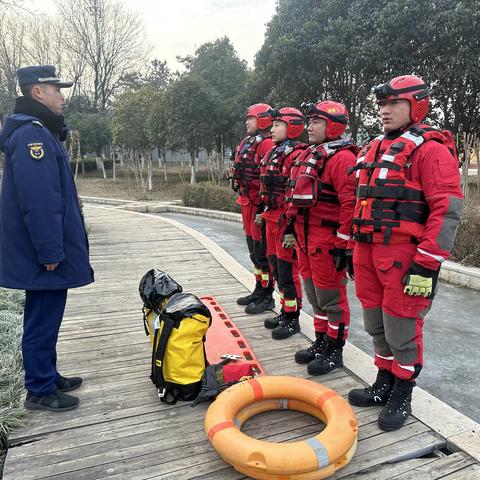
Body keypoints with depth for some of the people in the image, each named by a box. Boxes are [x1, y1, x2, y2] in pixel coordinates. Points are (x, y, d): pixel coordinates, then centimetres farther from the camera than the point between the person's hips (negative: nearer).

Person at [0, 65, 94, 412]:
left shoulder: (41, 131, 16)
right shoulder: (32, 134, -17)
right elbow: (38, 201, -24)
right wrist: (50, 251, -22)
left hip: (47, 251, 10)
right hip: (43, 254, -10)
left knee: (45, 317, 18)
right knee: (43, 320, 2)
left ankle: (48, 377, 33)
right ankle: (40, 391, 16)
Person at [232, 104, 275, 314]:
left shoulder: (266, 143, -14)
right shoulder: (247, 143, 18)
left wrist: (263, 209, -23)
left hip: (259, 205, -10)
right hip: (247, 202, 10)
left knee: (262, 251, -2)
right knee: (254, 250, 17)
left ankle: (267, 297, 10)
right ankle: (259, 290, 30)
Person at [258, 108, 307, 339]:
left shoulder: (296, 155, -15)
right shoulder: (273, 153, 15)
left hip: (287, 221, -9)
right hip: (272, 218, 9)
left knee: (287, 269, -1)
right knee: (276, 266, 16)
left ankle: (292, 318, 14)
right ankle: (285, 311, 31)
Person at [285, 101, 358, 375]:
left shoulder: (341, 158, -14)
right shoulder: (310, 155, 17)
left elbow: (350, 204, -20)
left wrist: (344, 244, -21)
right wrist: (296, 231, 22)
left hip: (328, 240, -9)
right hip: (306, 238, 9)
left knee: (331, 297, 3)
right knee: (314, 294, 18)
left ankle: (334, 351, 18)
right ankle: (321, 342, 33)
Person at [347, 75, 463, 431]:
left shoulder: (431, 149, -9)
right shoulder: (375, 148, 16)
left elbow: (447, 210, -15)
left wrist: (427, 265, -18)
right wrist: (357, 249, 21)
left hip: (404, 256, -8)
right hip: (368, 252, 8)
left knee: (401, 328, 4)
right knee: (377, 325, 17)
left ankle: (402, 397, 24)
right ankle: (384, 384, 35)